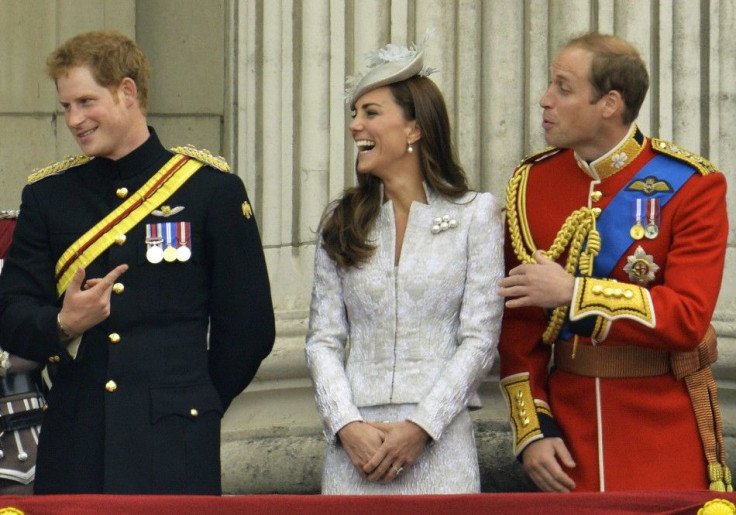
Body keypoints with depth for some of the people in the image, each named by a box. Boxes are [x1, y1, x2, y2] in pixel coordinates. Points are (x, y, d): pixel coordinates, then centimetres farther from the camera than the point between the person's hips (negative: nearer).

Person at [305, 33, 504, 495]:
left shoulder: (476, 215, 2)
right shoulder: (342, 222, 11)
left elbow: (480, 340, -2)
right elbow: (323, 340, 7)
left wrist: (419, 428, -11)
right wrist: (347, 425, -8)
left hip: (440, 440, -2)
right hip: (355, 441, 2)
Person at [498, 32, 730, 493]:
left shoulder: (690, 186, -8)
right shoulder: (532, 182, 3)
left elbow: (688, 317, -17)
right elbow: (520, 324, 4)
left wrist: (573, 292, -21)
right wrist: (532, 431, -3)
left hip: (665, 421, -3)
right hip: (570, 416, 3)